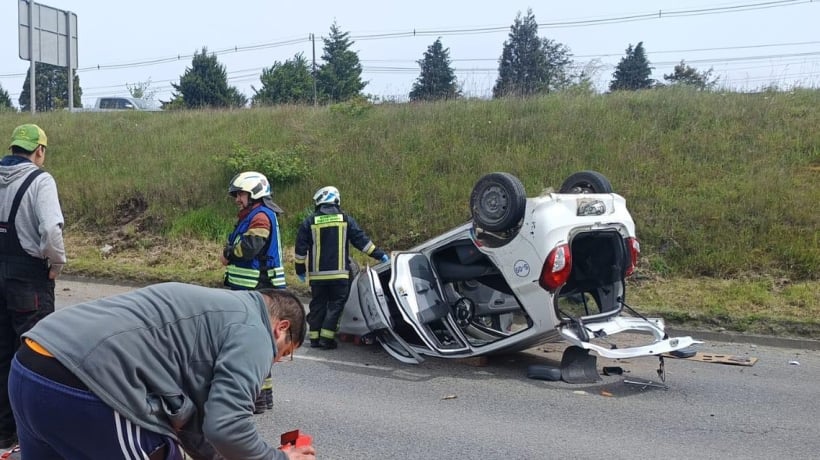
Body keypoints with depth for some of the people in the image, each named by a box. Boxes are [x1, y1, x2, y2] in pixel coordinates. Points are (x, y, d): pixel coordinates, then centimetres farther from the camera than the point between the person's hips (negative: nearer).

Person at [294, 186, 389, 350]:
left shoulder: (309, 222, 2)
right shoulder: (346, 219, 2)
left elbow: (300, 249, 3)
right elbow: (361, 240, 2)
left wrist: (300, 269, 13)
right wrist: (380, 255, 9)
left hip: (317, 274, 2)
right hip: (339, 273, -1)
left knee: (318, 305, 11)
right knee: (336, 304, 5)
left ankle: (315, 337, 11)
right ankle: (327, 336, -4)